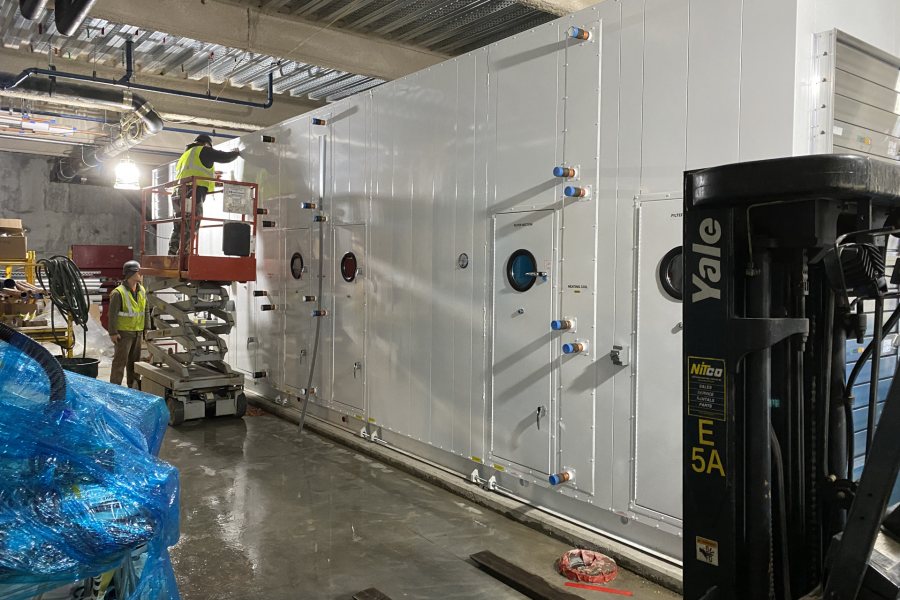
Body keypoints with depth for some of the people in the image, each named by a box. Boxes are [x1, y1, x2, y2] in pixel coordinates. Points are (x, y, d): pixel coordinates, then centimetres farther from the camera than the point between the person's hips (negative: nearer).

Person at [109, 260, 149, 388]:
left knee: (135, 360, 14)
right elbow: (112, 314, -14)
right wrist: (113, 333, -15)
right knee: (120, 361, -5)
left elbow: (146, 311, 15)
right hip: (124, 333, -7)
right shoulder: (118, 293, -14)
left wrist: (147, 328, 12)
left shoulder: (142, 291, 8)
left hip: (138, 332, 7)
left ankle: (133, 386, 24)